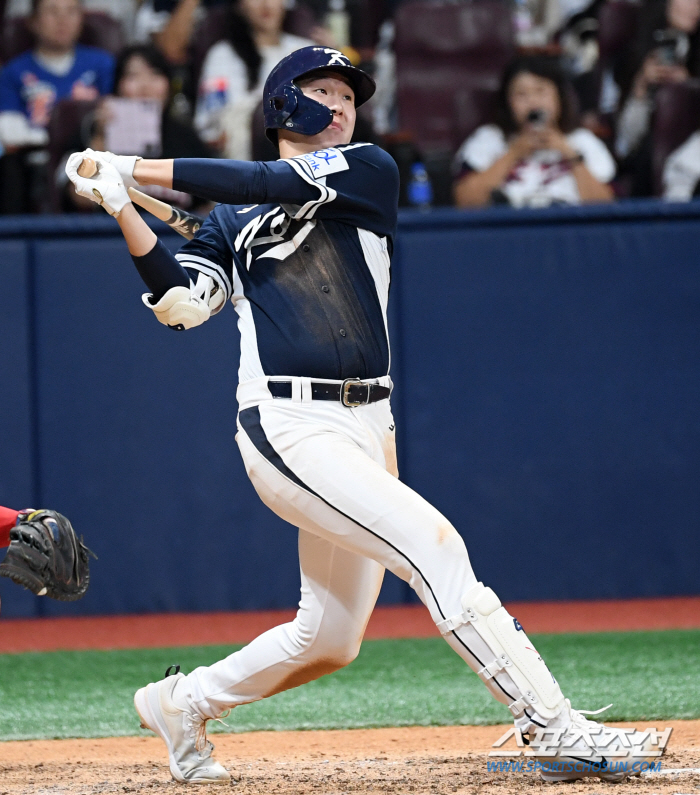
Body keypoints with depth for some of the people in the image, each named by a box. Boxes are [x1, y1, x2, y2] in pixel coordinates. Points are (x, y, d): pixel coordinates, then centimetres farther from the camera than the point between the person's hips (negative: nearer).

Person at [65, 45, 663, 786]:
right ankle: (556, 730, -23)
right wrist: (122, 206, -9)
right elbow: (179, 302, -2)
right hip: (290, 427, -4)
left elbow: (275, 185, -5)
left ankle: (180, 703, 33)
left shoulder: (369, 171, 11)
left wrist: (141, 169, -3)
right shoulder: (232, 219, 12)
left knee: (328, 641, 10)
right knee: (433, 545, -21)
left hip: (367, 431, 4)